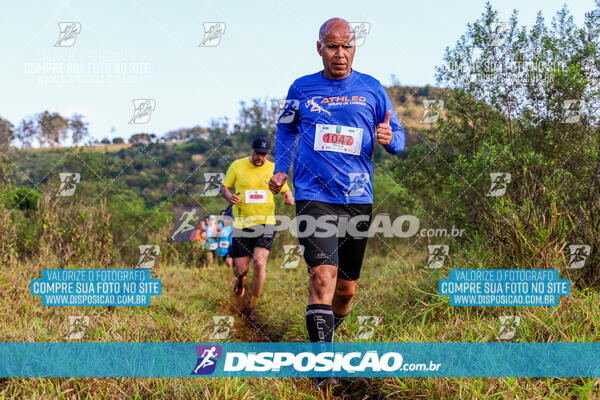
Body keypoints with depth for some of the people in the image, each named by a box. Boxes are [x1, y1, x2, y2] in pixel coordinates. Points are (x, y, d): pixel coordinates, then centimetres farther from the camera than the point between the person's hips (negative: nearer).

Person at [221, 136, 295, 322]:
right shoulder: (237, 166, 1)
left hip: (265, 223, 0)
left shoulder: (273, 169, 3)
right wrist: (229, 197, -12)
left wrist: (289, 197, -10)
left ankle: (252, 307, -1)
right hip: (242, 223, 0)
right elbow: (224, 187, 10)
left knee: (260, 263, -17)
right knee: (241, 269, -1)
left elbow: (285, 190, 14)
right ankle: (240, 280, 41)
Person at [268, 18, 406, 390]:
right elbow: (286, 129, 23)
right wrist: (281, 169, 11)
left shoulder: (372, 88, 6)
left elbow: (399, 136, 11)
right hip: (315, 196, -2)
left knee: (347, 287, 11)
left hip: (358, 199, 2)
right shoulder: (301, 88, 5)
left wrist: (389, 138, -13)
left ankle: (331, 333, 40)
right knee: (323, 275, -20)